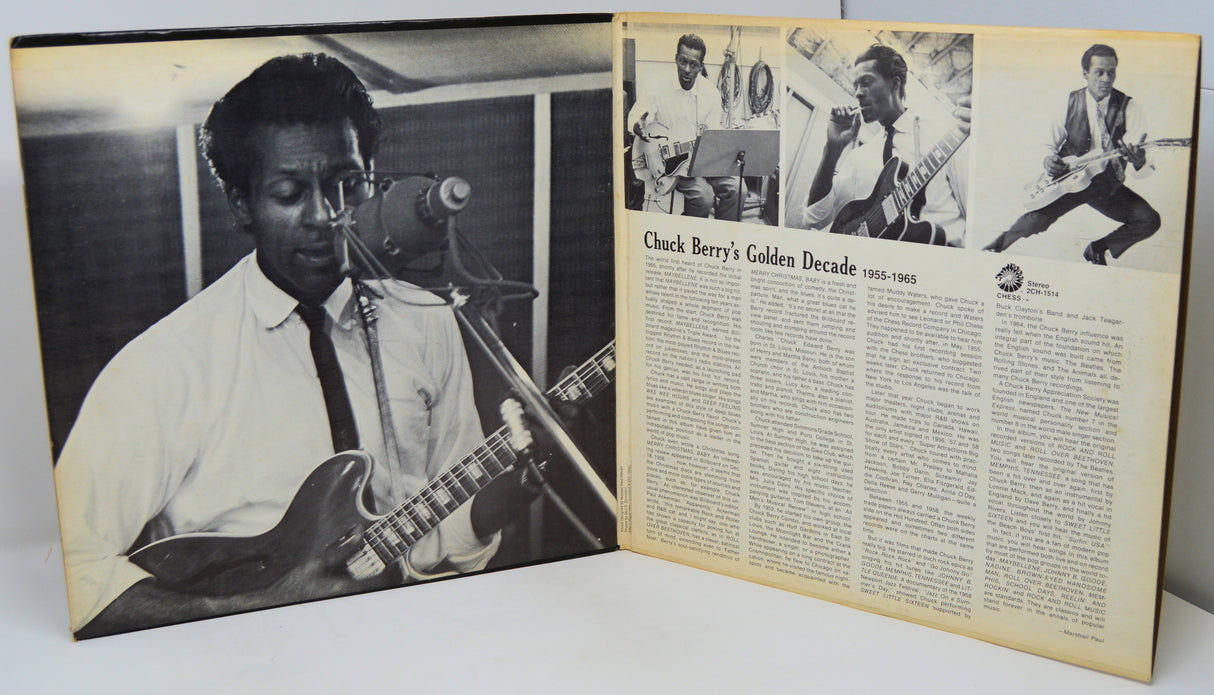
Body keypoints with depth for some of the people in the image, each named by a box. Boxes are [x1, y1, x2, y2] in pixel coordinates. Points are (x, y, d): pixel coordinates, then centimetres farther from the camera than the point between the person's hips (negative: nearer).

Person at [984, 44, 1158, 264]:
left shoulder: (1129, 108, -8)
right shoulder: (1070, 104, -4)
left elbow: (1145, 169, -14)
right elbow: (1051, 145, 11)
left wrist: (1139, 162, -40)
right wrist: (1049, 160, -14)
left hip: (1108, 186, 1)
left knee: (1149, 220, -20)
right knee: (1037, 219, -25)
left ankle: (1098, 250, 7)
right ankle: (998, 245, 9)